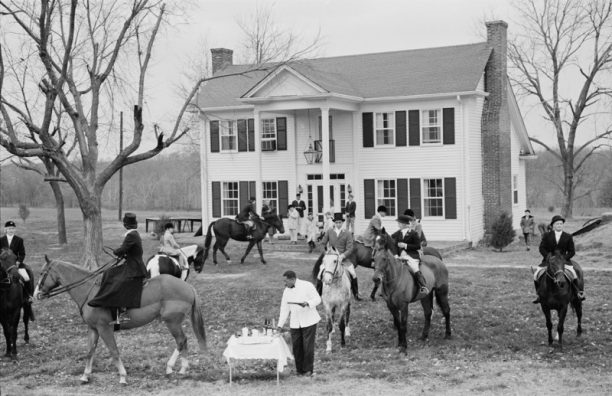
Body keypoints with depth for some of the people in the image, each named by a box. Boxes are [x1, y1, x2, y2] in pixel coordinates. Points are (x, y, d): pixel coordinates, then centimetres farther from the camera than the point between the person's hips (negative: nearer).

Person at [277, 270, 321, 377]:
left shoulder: (307, 286, -7)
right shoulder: (287, 291, 8)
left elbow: (317, 299, -9)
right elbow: (284, 308, 10)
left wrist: (307, 303, -28)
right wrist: (280, 325, 7)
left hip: (309, 321, -4)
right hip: (294, 323, 4)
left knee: (308, 346, -5)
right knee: (296, 346, 1)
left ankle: (308, 370, 5)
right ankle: (299, 369, 13)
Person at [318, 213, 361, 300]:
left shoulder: (347, 234, -1)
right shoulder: (329, 232, 3)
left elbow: (349, 248, -6)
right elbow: (323, 244, 8)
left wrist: (342, 256, -22)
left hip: (342, 258, 0)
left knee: (353, 274, -13)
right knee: (320, 274, -16)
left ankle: (356, 294, 5)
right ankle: (318, 293, 2)